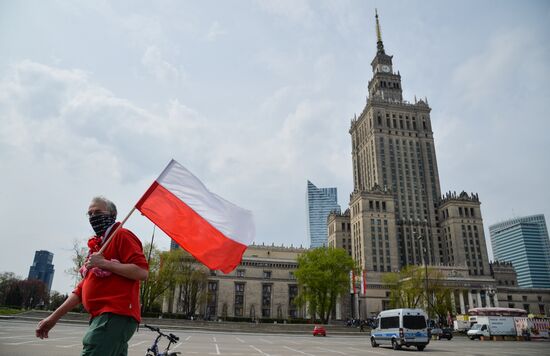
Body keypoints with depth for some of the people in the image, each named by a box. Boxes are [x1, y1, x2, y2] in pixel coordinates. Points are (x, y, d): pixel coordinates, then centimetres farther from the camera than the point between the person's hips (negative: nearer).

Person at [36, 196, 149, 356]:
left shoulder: (121, 235, -3)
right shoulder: (97, 244, 25)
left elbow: (142, 272, -15)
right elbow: (83, 287, 26)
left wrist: (105, 263, -15)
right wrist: (54, 316, 20)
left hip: (115, 315, -9)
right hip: (105, 316, 9)